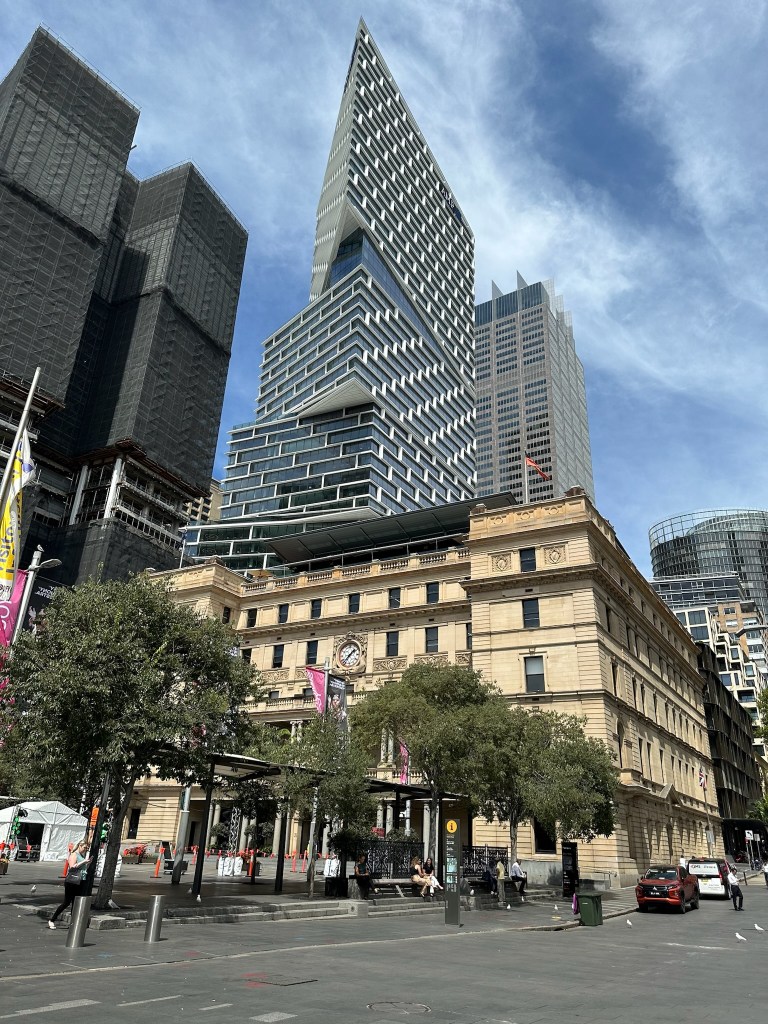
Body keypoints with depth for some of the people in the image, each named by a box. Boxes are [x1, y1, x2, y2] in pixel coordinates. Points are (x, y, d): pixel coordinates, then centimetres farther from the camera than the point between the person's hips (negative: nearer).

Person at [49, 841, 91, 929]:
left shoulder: (82, 856, 16)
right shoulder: (74, 855, -8)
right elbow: (72, 867, -22)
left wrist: (88, 863, 8)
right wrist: (83, 862, -21)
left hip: (79, 883, 8)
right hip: (71, 882, -8)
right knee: (66, 903, -5)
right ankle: (52, 920, 7)